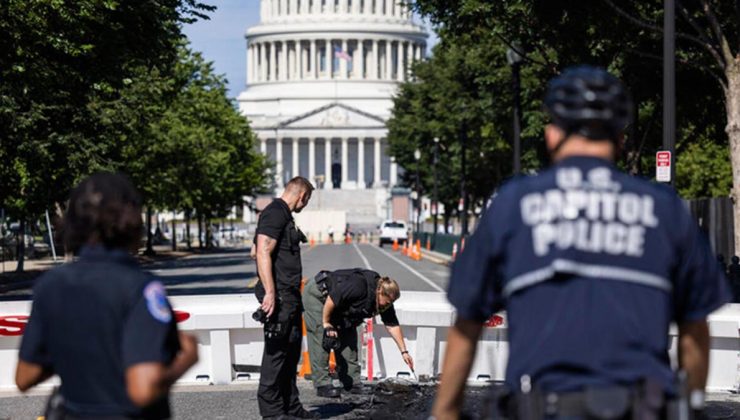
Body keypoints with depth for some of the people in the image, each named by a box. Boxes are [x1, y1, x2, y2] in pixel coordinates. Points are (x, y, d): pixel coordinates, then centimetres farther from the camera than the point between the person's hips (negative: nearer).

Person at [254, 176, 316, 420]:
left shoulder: (284, 215, 20)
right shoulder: (274, 213, -12)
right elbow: (263, 253, -21)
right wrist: (269, 293, -26)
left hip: (290, 297, 10)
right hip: (278, 297, -10)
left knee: (291, 352, 15)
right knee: (276, 352, -6)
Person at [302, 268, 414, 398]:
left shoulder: (384, 301, -10)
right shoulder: (358, 286, -36)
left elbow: (392, 325, -3)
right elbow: (331, 300, -31)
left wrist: (403, 351, -6)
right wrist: (326, 323, -20)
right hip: (316, 294, -9)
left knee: (348, 337, 3)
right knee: (322, 338, -14)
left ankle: (352, 382, 7)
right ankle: (322, 384, -14)